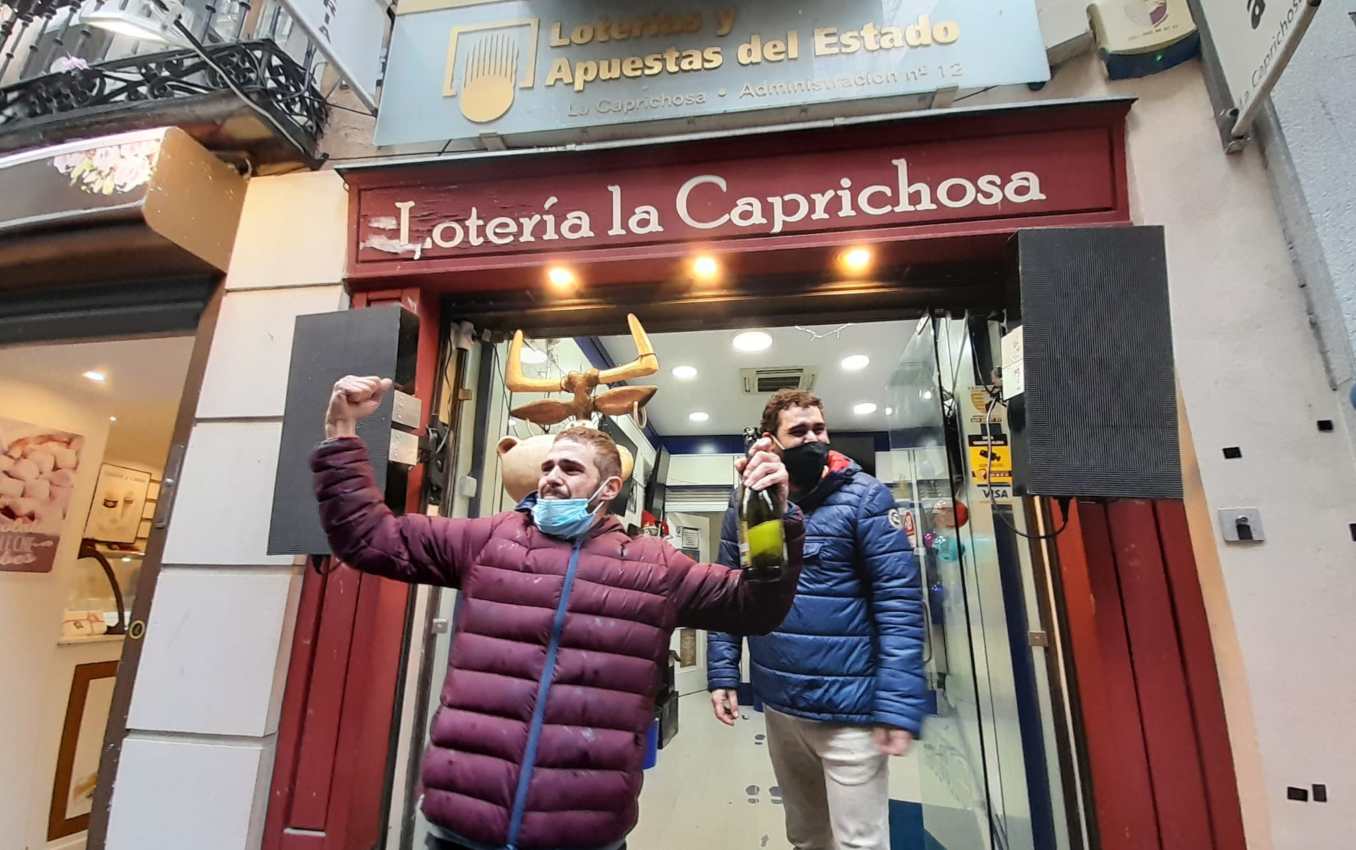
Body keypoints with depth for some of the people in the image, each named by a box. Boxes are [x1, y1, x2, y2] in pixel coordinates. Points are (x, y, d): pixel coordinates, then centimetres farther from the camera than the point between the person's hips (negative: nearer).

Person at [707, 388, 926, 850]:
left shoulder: (864, 497, -11)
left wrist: (897, 703, -20)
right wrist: (723, 674, -1)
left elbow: (899, 602, -14)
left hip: (848, 707, -4)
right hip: (778, 703, 4)